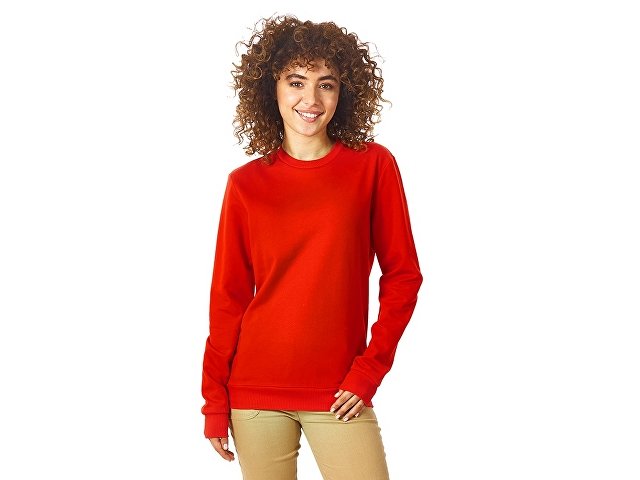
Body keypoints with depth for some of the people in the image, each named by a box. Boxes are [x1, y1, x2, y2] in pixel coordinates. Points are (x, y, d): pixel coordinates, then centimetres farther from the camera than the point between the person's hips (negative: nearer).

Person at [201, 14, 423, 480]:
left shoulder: (373, 165, 0)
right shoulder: (246, 184, 2)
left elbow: (402, 275, 2)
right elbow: (228, 297, 5)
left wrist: (369, 370, -5)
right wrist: (215, 401, 4)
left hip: (339, 395, -1)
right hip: (255, 393, 1)